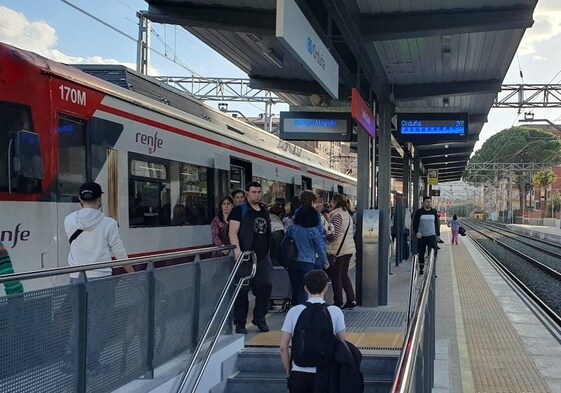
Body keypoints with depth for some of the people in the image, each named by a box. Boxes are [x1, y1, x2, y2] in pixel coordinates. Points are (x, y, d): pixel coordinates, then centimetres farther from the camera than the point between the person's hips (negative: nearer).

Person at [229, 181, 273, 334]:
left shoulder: (264, 211, 17)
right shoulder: (240, 210, -2)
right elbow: (233, 232, -10)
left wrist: (268, 253, 22)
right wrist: (237, 250, -24)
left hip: (263, 257, 5)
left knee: (265, 286, 3)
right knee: (242, 290, 0)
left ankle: (259, 318, 18)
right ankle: (240, 323, 8)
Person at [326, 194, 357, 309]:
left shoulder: (337, 215, -15)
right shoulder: (347, 214, 13)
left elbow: (334, 234, -23)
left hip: (337, 250, -9)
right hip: (348, 249, 9)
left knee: (336, 277, 1)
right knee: (344, 275, 17)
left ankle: (338, 302, 7)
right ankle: (351, 299, 15)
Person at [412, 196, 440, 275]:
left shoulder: (434, 212, 6)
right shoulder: (419, 212, -1)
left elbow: (437, 223, 14)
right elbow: (415, 223, 1)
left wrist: (438, 234, 13)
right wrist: (416, 232, -14)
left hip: (432, 236, 1)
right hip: (421, 236, -1)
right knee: (421, 253, 6)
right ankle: (421, 269, 18)